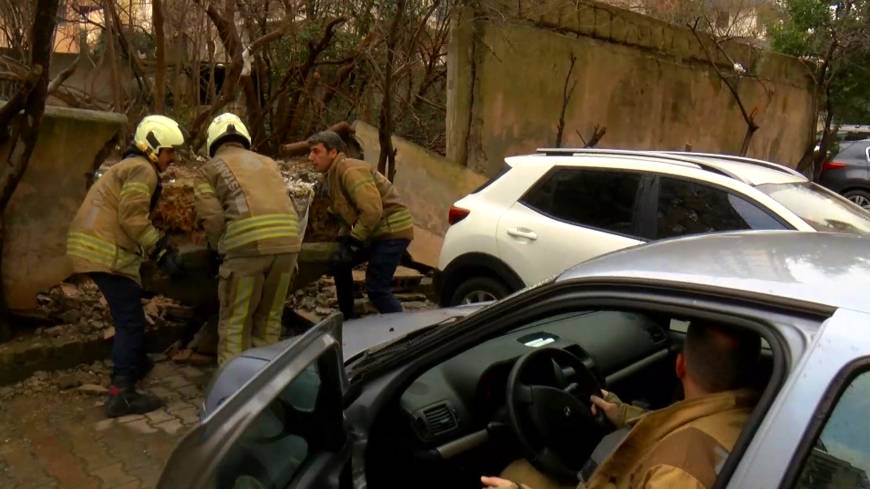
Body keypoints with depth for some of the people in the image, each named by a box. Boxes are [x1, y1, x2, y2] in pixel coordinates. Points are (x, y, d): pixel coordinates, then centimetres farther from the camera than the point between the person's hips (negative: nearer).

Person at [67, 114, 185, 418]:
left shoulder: (128, 167, 25)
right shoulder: (143, 171, -9)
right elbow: (133, 219, -19)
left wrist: (158, 247, 17)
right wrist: (161, 251, -15)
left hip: (90, 245, 11)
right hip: (106, 251, -11)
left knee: (127, 314, 25)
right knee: (130, 321, -8)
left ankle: (135, 363, 40)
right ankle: (121, 395, -8)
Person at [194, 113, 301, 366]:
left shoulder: (209, 169, 15)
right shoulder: (268, 162, 28)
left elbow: (212, 219, 1)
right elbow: (287, 207, 19)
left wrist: (222, 250, 17)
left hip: (247, 244, -4)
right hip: (288, 242, 4)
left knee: (235, 323, 7)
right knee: (270, 319, 16)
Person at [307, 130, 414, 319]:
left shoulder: (350, 171, -19)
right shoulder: (333, 174, 14)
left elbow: (372, 210, -28)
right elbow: (347, 213, 21)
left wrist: (354, 240, -21)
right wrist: (344, 238, 8)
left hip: (393, 230, -10)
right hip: (377, 231, 10)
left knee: (376, 288, -13)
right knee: (339, 262, 17)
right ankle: (347, 320, 27)